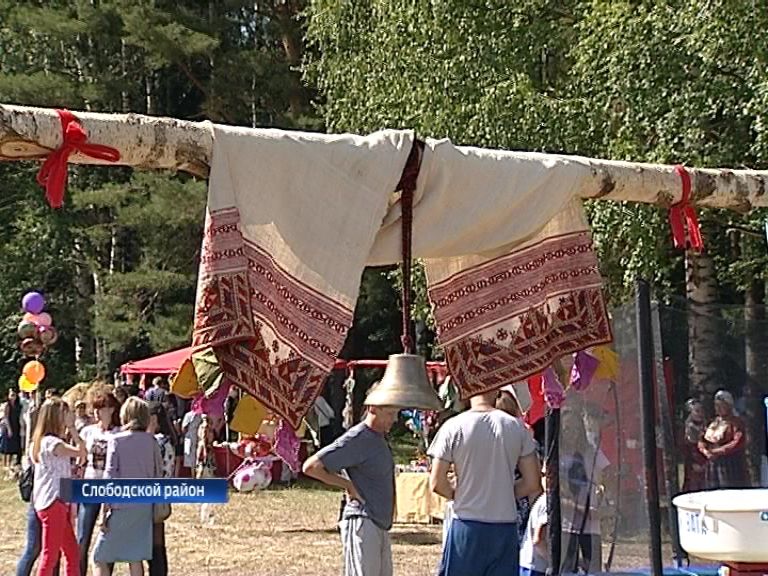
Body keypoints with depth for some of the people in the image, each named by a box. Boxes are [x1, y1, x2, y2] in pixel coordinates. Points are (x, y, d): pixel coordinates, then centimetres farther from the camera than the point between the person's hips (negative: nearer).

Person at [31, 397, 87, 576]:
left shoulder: (48, 441, 15)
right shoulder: (50, 442, -16)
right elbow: (81, 452, -23)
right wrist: (72, 427, -13)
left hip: (59, 502, 10)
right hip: (52, 503, -10)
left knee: (72, 553, 12)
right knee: (50, 554, -4)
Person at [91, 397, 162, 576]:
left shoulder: (116, 440, -7)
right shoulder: (151, 441, 4)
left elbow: (109, 477, -9)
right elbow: (159, 472, 7)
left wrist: (104, 512, -7)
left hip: (122, 507, -4)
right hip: (145, 507, 4)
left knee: (100, 557, 1)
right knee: (135, 558, 9)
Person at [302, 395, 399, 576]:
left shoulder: (380, 437, 14)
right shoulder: (357, 439, -15)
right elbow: (311, 466, -19)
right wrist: (348, 485, -14)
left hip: (380, 526, 10)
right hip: (363, 525, -10)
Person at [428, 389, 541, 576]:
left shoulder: (454, 427, -7)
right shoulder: (517, 427, 0)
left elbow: (437, 483, -7)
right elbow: (532, 483, 2)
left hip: (467, 525, -2)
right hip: (506, 527, 2)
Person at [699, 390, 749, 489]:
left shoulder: (735, 422, -4)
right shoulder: (713, 423, 17)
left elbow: (738, 443, -15)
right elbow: (703, 441, 17)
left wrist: (718, 451, -16)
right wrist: (706, 451, -6)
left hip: (730, 466, -6)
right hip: (713, 465, 7)